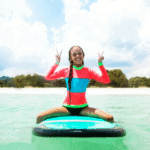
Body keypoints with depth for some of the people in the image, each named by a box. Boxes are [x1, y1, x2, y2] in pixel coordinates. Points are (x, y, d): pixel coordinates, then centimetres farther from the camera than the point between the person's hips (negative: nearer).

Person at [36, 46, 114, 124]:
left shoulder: (88, 71, 1)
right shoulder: (66, 71, 3)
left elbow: (106, 80, -6)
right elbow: (48, 77, 2)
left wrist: (100, 63, -11)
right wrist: (57, 63, -2)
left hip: (83, 108, 0)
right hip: (67, 107, 1)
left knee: (109, 118, -20)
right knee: (40, 116, -18)